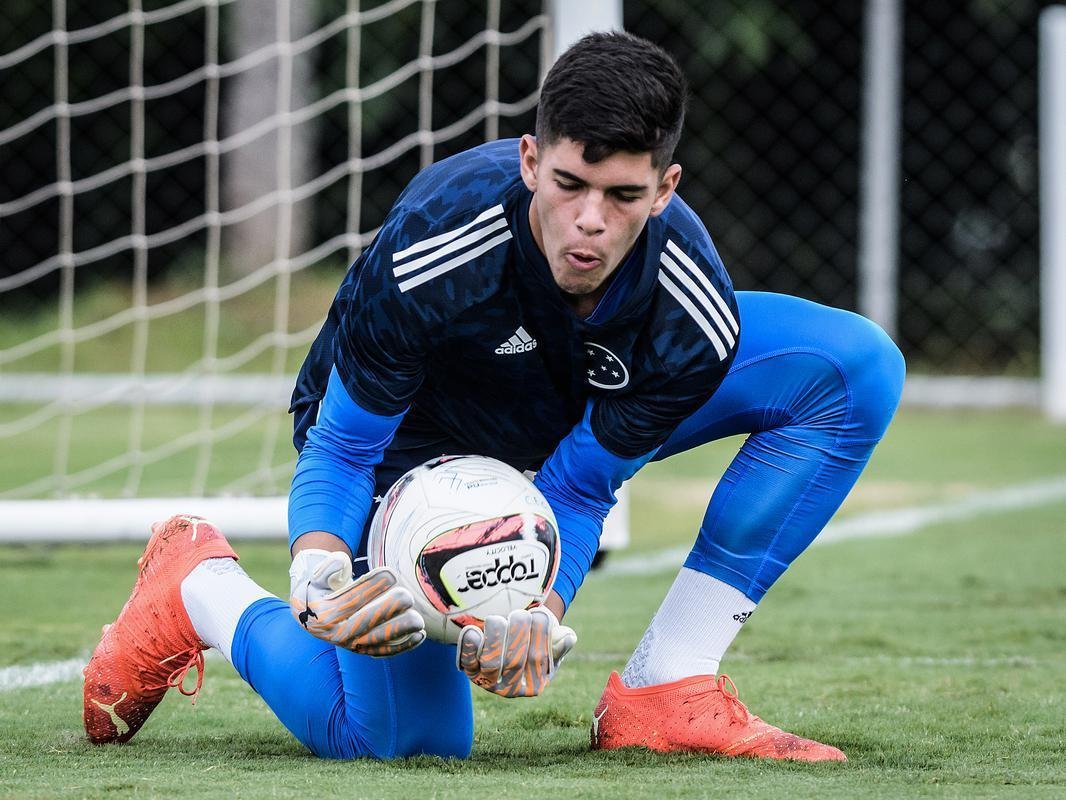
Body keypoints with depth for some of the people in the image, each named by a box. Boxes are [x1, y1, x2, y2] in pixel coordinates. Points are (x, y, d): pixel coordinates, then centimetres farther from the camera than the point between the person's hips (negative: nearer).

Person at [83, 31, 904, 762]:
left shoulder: (693, 316, -33)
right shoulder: (425, 252, -39)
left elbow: (580, 490, -22)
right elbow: (342, 449, -27)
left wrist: (539, 609, -44)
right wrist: (319, 571, -48)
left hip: (582, 414, 4)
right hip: (416, 428, -3)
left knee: (857, 366, -18)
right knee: (403, 735, -20)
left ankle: (666, 693, -15)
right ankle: (196, 586, 11)